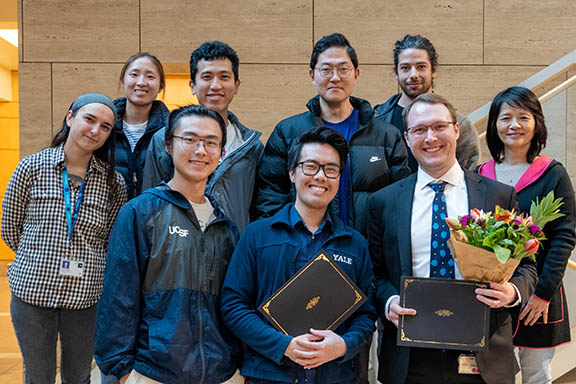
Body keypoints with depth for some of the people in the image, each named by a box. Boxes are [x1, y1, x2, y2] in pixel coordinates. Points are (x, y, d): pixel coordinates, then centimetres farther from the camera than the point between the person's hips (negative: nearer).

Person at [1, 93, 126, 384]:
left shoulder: (112, 182, -1)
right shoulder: (31, 167, -5)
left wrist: (85, 263, 4)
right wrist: (41, 260, 9)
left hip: (85, 295, 1)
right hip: (32, 291, 0)